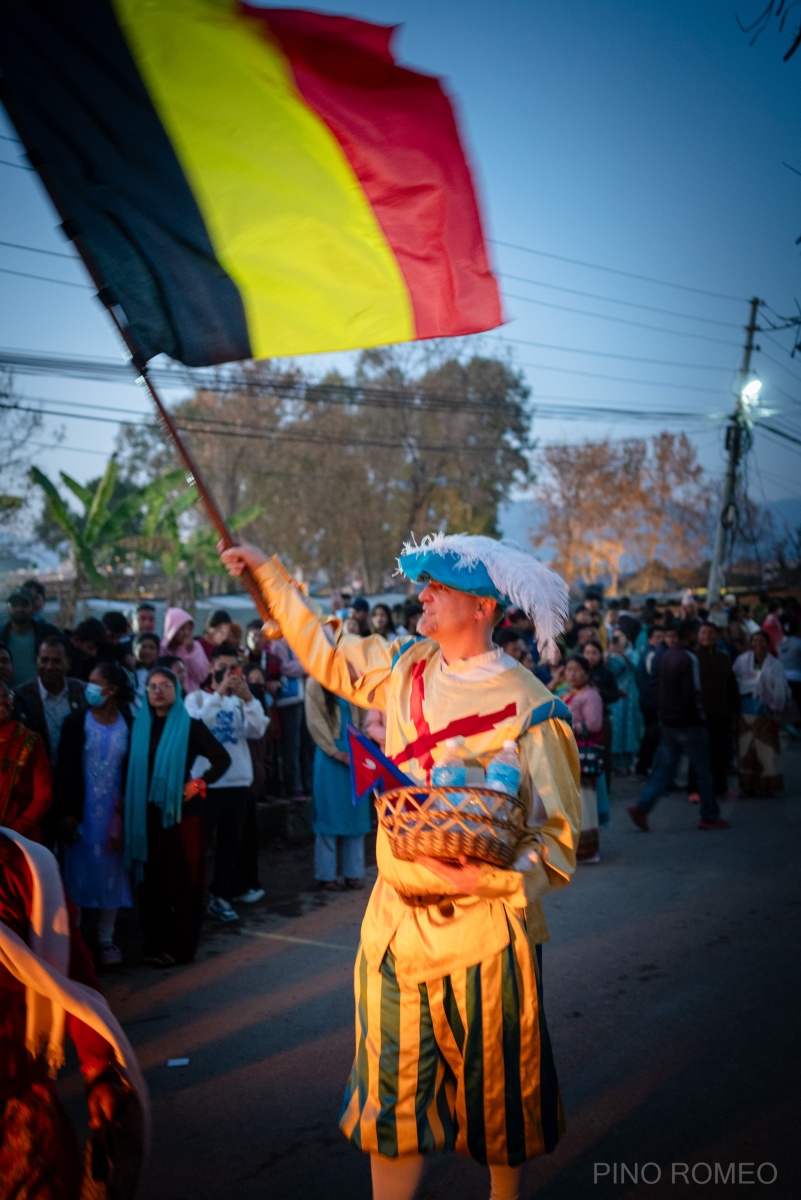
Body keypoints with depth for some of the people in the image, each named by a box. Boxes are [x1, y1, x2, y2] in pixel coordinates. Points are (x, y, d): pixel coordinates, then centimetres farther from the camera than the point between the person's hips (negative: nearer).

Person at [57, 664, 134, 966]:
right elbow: (65, 769, -5)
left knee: (111, 872, 7)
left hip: (114, 812, 1)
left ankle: (106, 940, 18)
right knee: (77, 871, 4)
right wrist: (67, 813, -10)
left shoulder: (129, 725, -1)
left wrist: (125, 811, -4)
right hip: (81, 810, -1)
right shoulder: (76, 722, -3)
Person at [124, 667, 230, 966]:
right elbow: (131, 768, 13)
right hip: (146, 814, 3)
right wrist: (125, 801, 1)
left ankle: (181, 945, 7)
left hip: (181, 811, -2)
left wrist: (198, 783, -9)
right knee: (152, 879, 3)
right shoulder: (138, 726, 8)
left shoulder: (190, 726, 0)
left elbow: (222, 759, 0)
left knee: (185, 878, 0)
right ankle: (155, 944, 10)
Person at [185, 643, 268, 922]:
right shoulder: (197, 698, 2)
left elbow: (257, 730, -4)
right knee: (201, 841, -2)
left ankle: (220, 896, 18)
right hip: (206, 781, -4)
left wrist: (249, 698, -17)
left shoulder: (240, 700, 11)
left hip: (238, 780, 4)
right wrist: (219, 693, -23)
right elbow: (196, 724, -19)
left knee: (230, 842, 8)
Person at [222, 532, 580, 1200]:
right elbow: (326, 656, 20)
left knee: (497, 1091, 14)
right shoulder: (406, 666, 4)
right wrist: (269, 574, 20)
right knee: (393, 1088, 13)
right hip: (397, 919, 5)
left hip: (485, 929, -5)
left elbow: (556, 839, -15)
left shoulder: (529, 708, -14)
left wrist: (485, 877, -31)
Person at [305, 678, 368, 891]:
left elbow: (365, 716, 5)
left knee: (356, 812, 5)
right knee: (329, 813, 0)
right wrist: (335, 751, -12)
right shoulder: (315, 684, -4)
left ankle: (354, 873, 13)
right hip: (329, 753, -4)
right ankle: (326, 875, 8)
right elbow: (315, 721, -8)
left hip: (355, 752, 4)